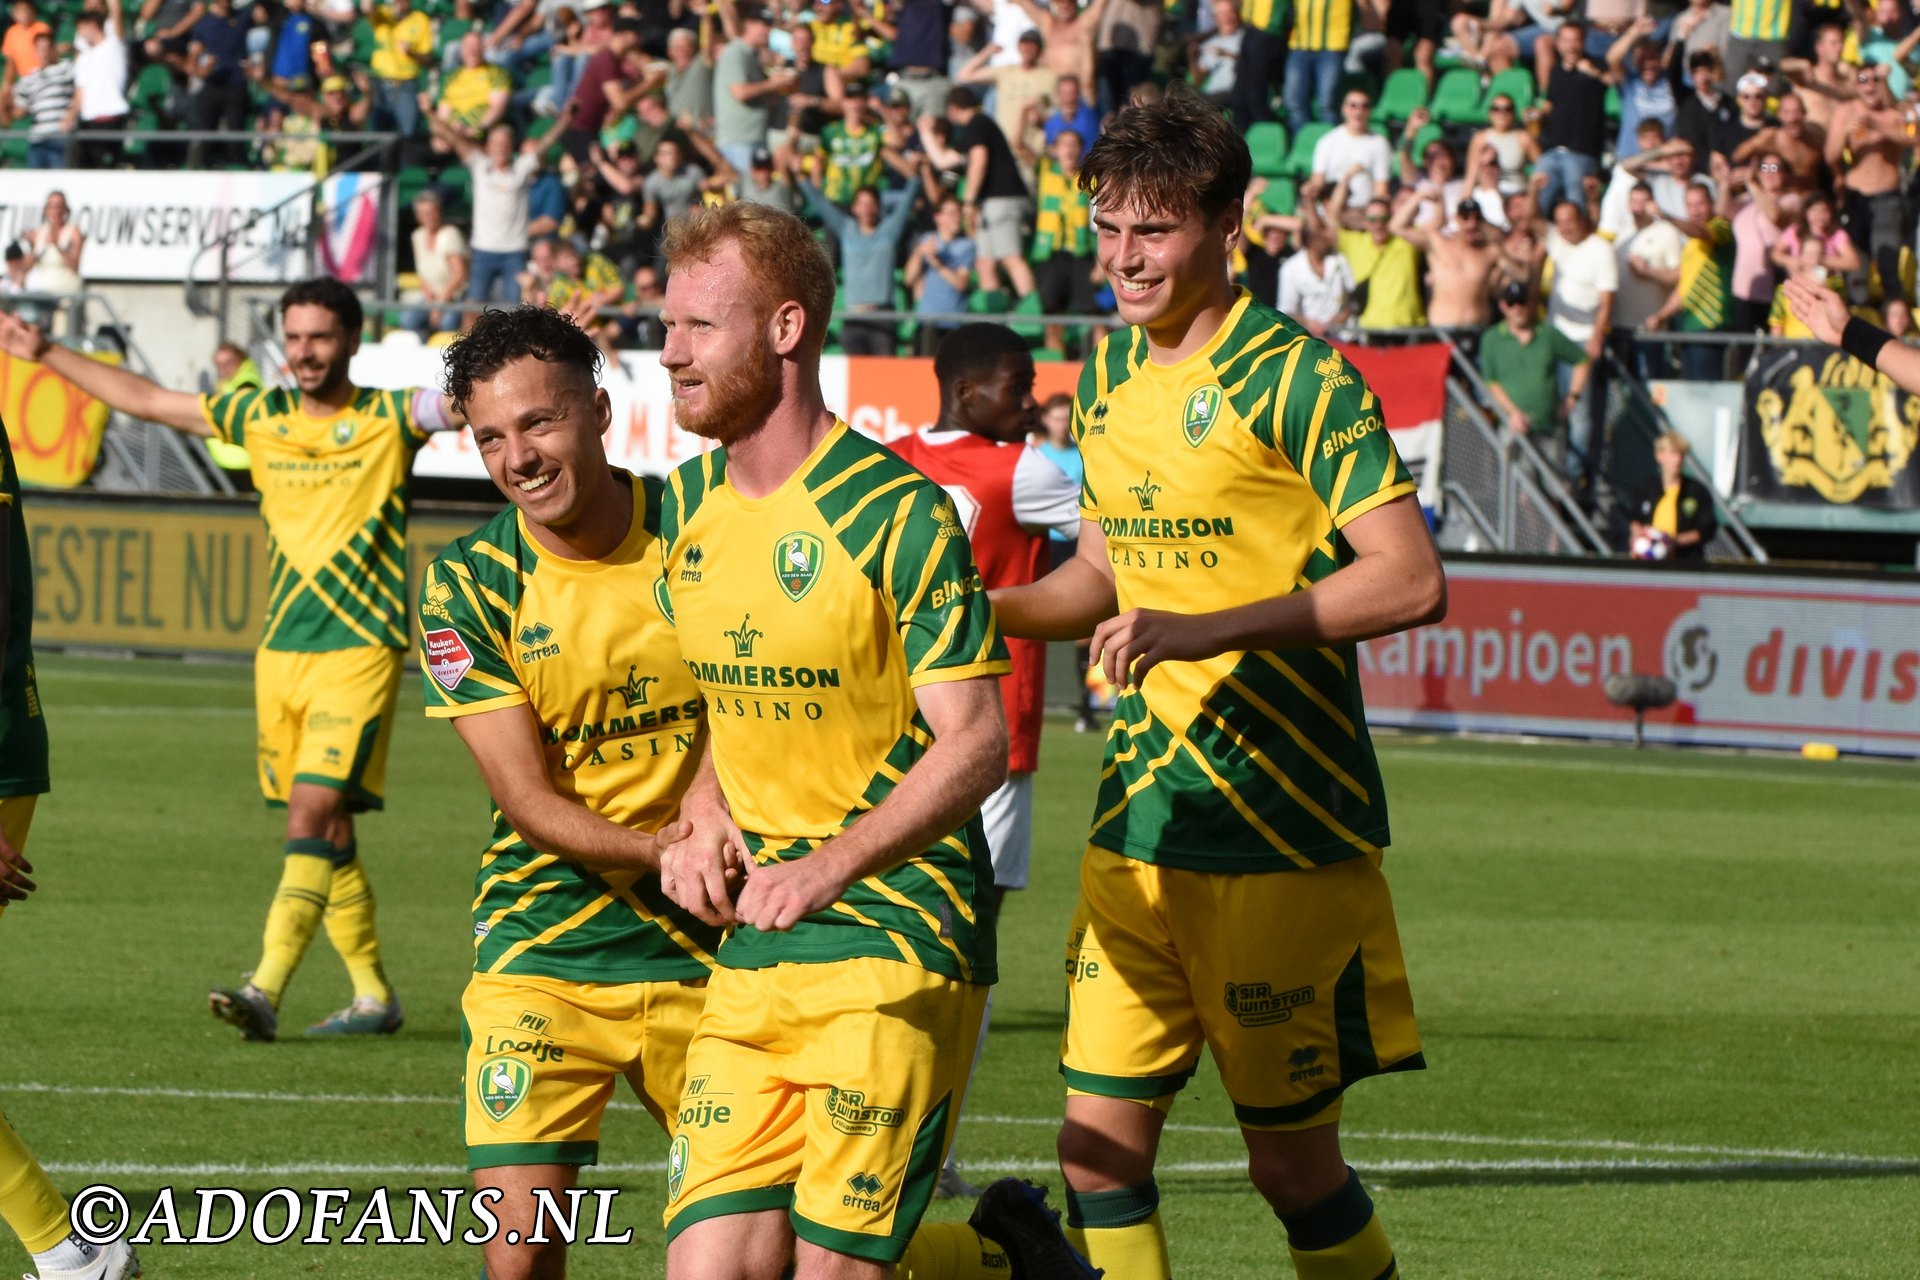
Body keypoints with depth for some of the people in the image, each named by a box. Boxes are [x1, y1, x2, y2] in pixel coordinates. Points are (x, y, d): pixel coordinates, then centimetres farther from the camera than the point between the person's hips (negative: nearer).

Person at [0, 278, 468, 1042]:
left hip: (360, 649, -5)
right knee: (326, 832, 8)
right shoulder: (259, 417, 11)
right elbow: (144, 400, 19)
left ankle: (266, 991, -23)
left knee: (313, 817, -15)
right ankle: (373, 994, 18)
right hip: (281, 654, 5)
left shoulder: (388, 420, -1)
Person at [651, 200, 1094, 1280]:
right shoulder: (692, 503, 11)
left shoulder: (899, 512, -12)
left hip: (898, 945, -7)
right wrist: (706, 826, 4)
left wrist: (831, 865, -28)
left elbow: (977, 743, -16)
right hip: (749, 958, 7)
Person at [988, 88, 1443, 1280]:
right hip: (1136, 826, 6)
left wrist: (1207, 627, -23)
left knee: (1293, 1159, 0)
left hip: (1284, 833, -6)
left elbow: (1412, 580, -17)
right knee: (1101, 1141, 0)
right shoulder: (1109, 377, 13)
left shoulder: (1295, 378, -10)